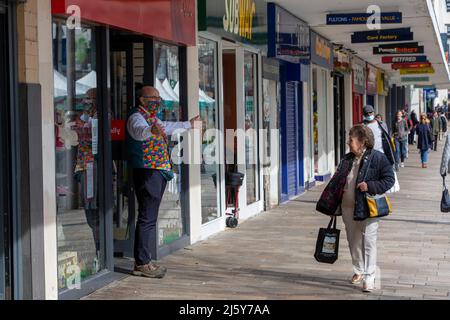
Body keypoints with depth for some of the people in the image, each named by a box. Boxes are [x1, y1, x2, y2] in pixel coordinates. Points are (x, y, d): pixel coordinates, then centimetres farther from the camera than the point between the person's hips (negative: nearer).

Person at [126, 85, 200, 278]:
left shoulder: (153, 119, 21)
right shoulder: (136, 117, -9)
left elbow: (168, 127, 40)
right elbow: (139, 131, -33)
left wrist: (189, 124, 53)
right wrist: (151, 129, -55)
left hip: (158, 173, 10)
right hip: (147, 173, -10)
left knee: (150, 218, 10)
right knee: (147, 218, -11)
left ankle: (143, 262, 14)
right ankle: (142, 263, -10)